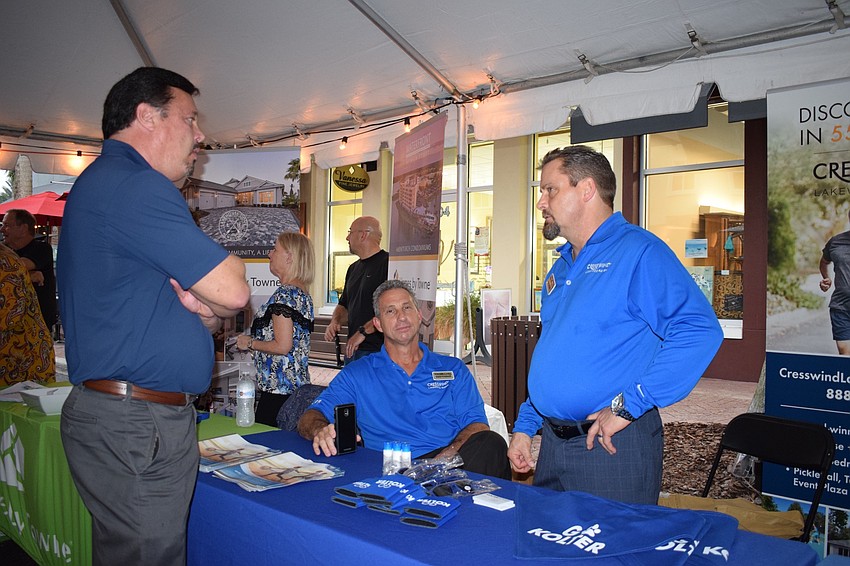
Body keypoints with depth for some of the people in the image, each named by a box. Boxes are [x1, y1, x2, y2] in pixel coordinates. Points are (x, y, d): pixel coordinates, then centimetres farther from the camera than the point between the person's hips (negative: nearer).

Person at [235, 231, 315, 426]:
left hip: (278, 388, -10)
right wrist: (254, 340, 22)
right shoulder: (303, 293, 14)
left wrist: (249, 343, -5)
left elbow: (282, 346, -19)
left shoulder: (285, 294, -15)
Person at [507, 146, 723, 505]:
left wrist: (628, 405, -25)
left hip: (614, 446, -8)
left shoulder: (638, 251, -12)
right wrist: (524, 427, 17)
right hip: (552, 444, 8)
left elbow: (699, 331, -25)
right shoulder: (562, 267, 15)